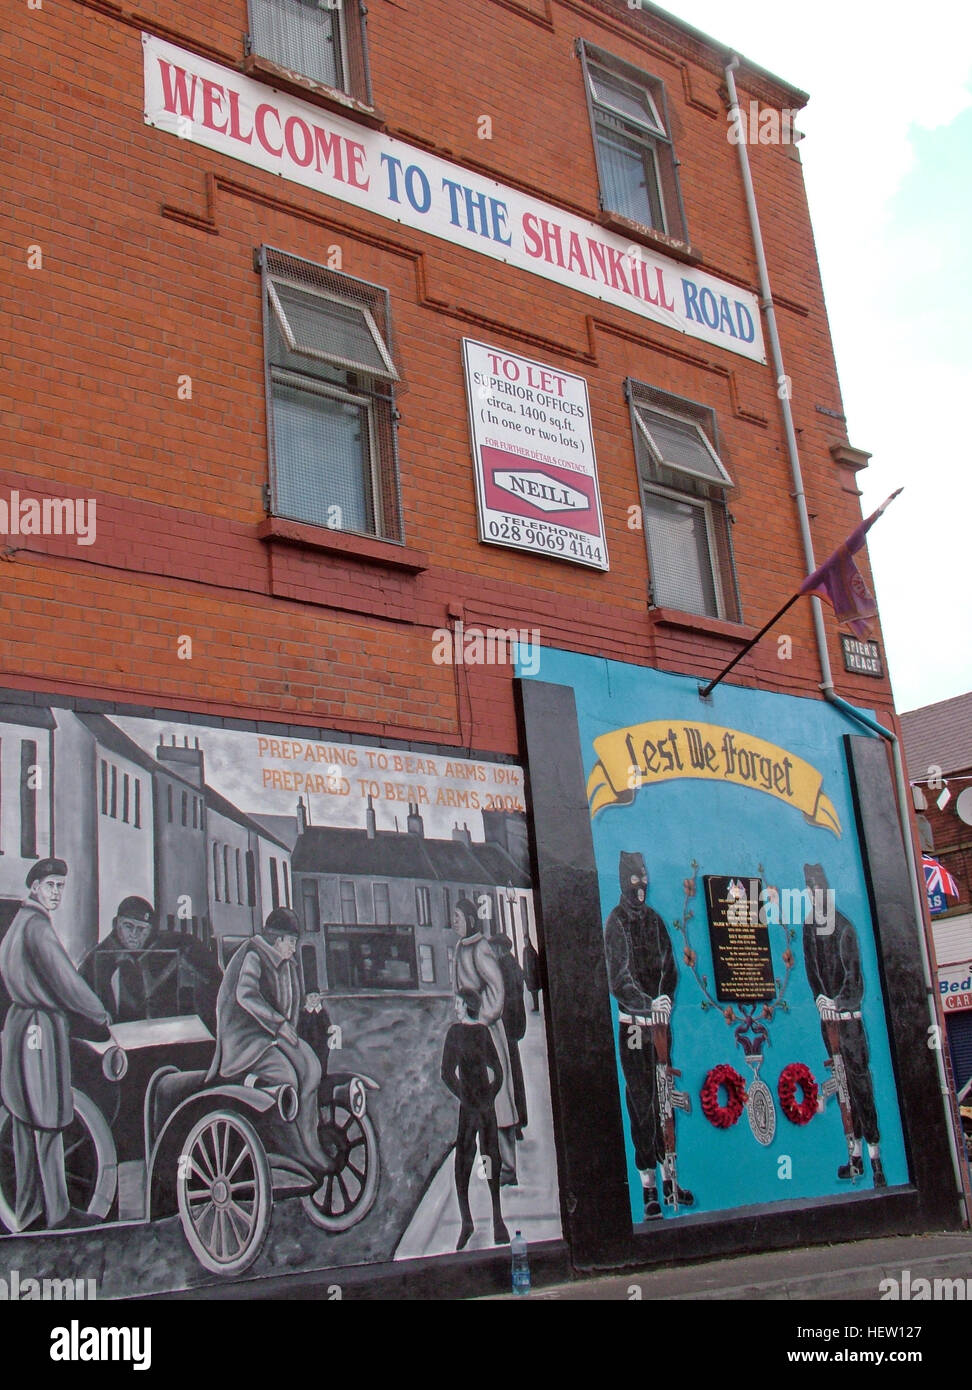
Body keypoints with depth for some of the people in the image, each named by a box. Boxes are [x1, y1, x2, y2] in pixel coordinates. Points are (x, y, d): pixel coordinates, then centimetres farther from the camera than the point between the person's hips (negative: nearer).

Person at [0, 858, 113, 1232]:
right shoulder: (36, 925, -15)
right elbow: (64, 979, -17)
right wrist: (101, 1018, -6)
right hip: (40, 1029, -10)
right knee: (48, 1123, -3)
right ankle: (57, 1212, 4)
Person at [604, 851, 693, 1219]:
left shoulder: (654, 919, 13)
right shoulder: (616, 922, -6)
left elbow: (669, 967, 10)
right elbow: (618, 979, -15)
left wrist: (664, 998, -9)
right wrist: (647, 1004, -28)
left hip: (660, 1020, 6)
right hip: (632, 1023, -6)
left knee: (664, 1098, 11)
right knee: (640, 1101, -4)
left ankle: (670, 1178, 21)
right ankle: (649, 1188, 0)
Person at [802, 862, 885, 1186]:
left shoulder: (842, 927, -9)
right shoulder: (809, 926, 10)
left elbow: (854, 976, -10)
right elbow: (811, 969, 12)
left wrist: (837, 1002, -14)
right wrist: (819, 997, -2)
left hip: (848, 1017, -6)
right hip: (827, 1018, 6)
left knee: (859, 1080, -6)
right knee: (842, 1084, 9)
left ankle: (875, 1157, -4)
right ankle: (856, 1155, 15)